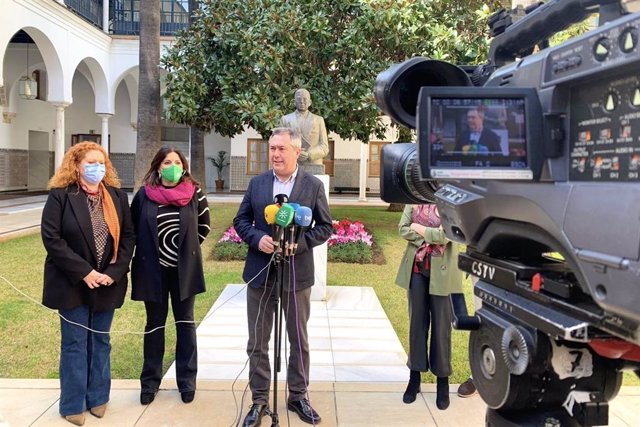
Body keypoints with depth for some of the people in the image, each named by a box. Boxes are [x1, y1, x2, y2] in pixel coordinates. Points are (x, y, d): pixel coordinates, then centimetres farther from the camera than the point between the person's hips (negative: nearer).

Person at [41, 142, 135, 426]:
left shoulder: (117, 196, 3)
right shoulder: (60, 196, -8)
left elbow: (128, 235, 3)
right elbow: (51, 238, -14)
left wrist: (114, 272, -10)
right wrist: (84, 272, -18)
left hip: (107, 283, 4)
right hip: (73, 284, -3)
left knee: (100, 342, 14)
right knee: (75, 344, 5)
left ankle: (98, 398, 27)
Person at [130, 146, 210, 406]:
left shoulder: (194, 194, -5)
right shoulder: (144, 195, -5)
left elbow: (204, 226, 9)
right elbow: (133, 228, 7)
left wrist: (188, 246, 6)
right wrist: (151, 249, 5)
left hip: (184, 268, 0)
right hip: (153, 268, 0)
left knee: (185, 323, 10)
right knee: (155, 324, 11)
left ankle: (187, 380, 20)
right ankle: (150, 381, 23)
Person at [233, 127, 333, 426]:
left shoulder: (313, 185, -2)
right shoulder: (256, 183, 4)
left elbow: (325, 227, 0)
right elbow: (240, 221, 7)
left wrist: (300, 242, -17)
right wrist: (257, 238, -13)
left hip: (297, 274, -1)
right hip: (260, 273, 2)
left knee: (299, 340, 13)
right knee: (257, 342, 9)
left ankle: (298, 396, 30)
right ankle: (259, 400, 24)